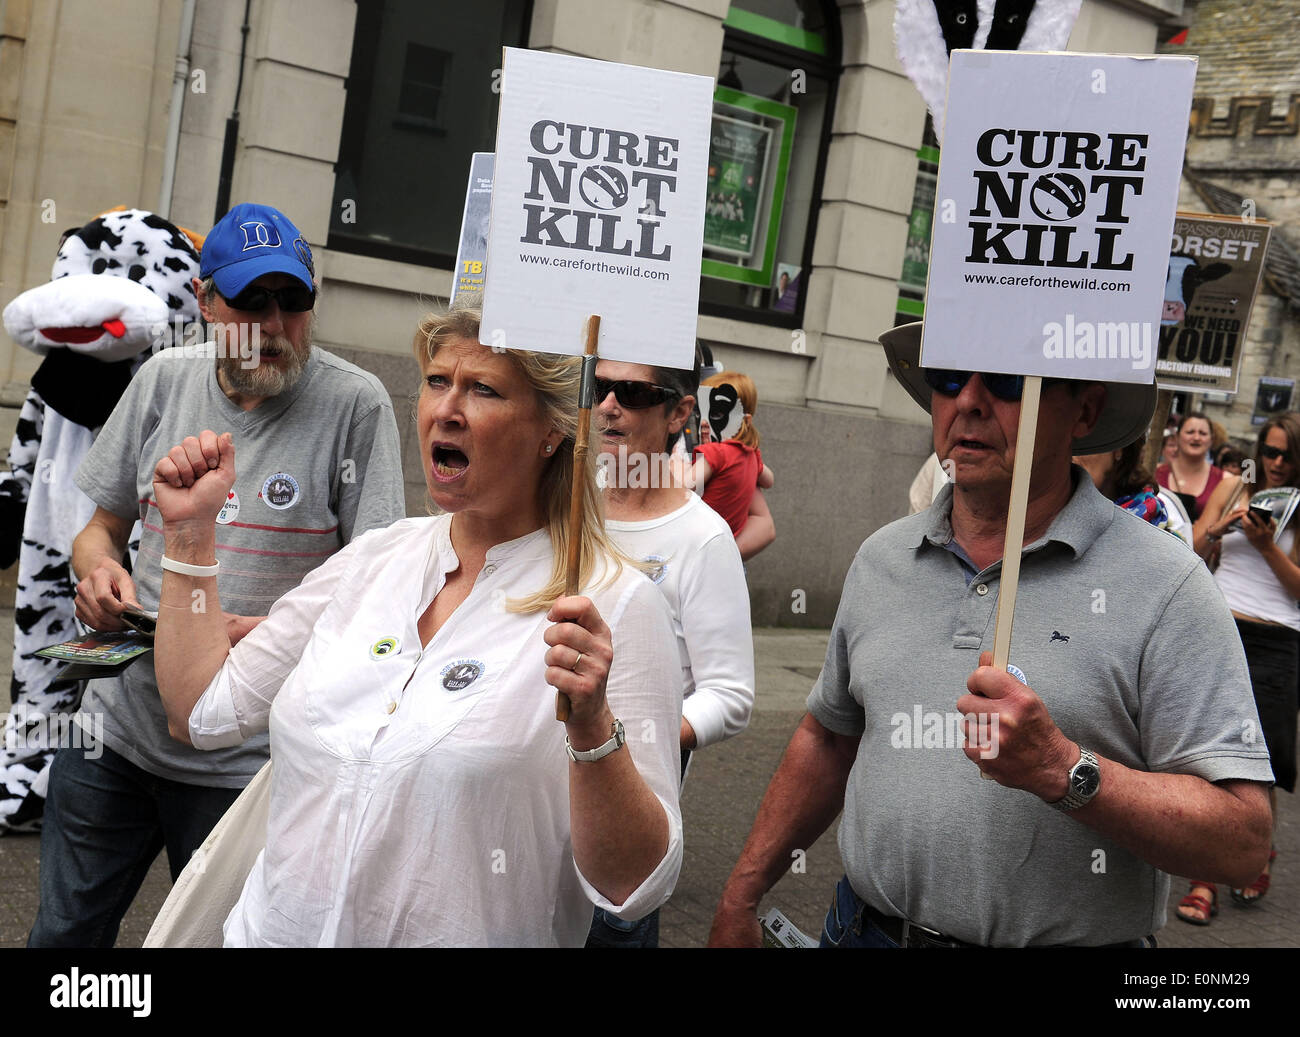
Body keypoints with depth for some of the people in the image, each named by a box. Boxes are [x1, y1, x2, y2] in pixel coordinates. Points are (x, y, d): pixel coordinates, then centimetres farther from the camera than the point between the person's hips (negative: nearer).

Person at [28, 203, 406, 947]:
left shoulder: (355, 404, -11)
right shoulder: (166, 379, 3)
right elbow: (103, 527, 14)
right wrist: (98, 569, -9)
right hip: (116, 725, 4)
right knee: (65, 932, 19)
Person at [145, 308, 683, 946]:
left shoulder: (616, 607, -15)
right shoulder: (375, 558, 2)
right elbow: (202, 712, 5)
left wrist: (592, 727, -32)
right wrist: (189, 531, 4)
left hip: (464, 934, -4)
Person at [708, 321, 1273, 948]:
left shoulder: (1164, 584, -14)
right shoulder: (881, 558, 2)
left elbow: (1242, 840, -18)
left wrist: (1063, 771, -31)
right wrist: (741, 897, 9)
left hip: (1069, 938, -4)